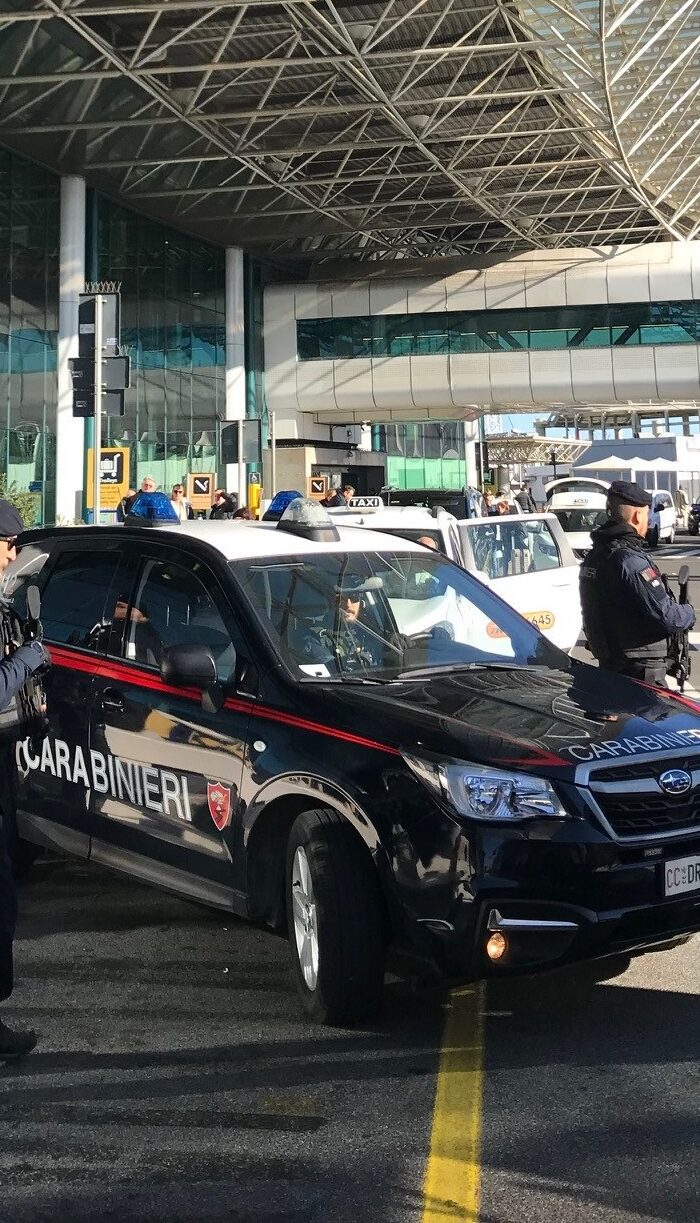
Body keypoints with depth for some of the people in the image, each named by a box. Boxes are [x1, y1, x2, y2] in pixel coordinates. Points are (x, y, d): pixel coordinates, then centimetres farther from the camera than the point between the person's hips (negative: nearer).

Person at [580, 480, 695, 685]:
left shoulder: (593, 557, 9)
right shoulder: (630, 561, -21)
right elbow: (666, 616, -23)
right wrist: (689, 613, -2)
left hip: (608, 662, 10)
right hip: (641, 669, -10)